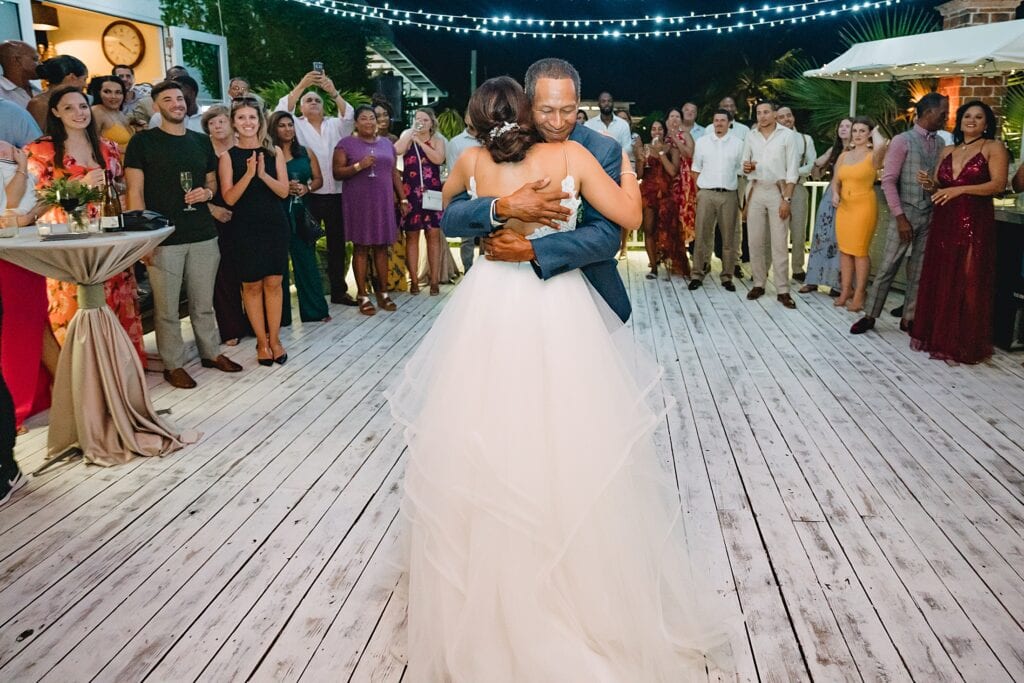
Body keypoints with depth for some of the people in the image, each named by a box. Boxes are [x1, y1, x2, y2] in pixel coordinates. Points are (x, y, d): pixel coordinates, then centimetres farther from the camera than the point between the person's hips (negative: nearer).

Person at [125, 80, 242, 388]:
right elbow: (135, 192, -4)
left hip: (204, 235, 4)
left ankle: (211, 352, 28)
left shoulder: (202, 141, 13)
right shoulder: (143, 141, -1)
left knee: (204, 303, 14)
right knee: (167, 307, 3)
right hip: (164, 239, -4)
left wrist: (207, 192, -2)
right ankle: (173, 364, 15)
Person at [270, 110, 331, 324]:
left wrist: (307, 188, -6)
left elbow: (318, 179, 13)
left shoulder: (306, 153, 10)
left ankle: (315, 310, 12)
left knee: (307, 259, 5)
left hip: (301, 211, 3)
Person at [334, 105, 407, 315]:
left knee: (381, 247, 6)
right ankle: (363, 296, 2)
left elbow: (395, 173, 16)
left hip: (384, 202, 4)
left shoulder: (387, 144, 15)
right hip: (359, 203, -4)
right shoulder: (346, 144, 1)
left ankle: (383, 293, 13)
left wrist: (403, 198, 11)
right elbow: (337, 172, -5)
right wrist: (358, 166, -18)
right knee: (361, 247, -2)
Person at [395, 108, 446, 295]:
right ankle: (414, 280, 6)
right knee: (411, 236, 1)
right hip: (411, 193, 0)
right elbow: (397, 151, -13)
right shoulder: (407, 137, 10)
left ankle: (434, 280, 3)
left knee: (434, 235, -1)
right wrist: (412, 132, -6)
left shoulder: (437, 140, 8)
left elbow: (438, 159, -12)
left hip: (432, 193, 0)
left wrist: (421, 142, -9)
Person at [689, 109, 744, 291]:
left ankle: (727, 277, 11)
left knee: (728, 237, 4)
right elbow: (696, 169, 11)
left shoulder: (737, 144, 6)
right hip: (706, 194, 0)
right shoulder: (701, 142, 7)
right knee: (702, 236, -2)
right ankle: (698, 275, 4)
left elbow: (741, 170, 10)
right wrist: (699, 191, 3)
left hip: (729, 195, 0)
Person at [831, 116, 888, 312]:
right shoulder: (843, 156, 11)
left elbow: (881, 144, -30)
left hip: (864, 207, -6)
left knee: (860, 251, -2)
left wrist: (875, 132, -8)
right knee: (844, 250, 9)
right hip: (844, 206, 6)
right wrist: (835, 194, -5)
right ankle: (846, 290, 19)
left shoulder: (873, 156, -6)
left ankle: (859, 294, 7)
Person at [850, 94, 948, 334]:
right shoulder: (902, 141, -5)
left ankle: (908, 318, 15)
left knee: (920, 270, 7)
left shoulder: (941, 144, 9)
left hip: (931, 216, 4)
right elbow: (888, 181, -9)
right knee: (888, 267, 0)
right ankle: (870, 315, 9)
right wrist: (900, 217, -13)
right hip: (906, 214, -4)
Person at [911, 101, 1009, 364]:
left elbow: (998, 184, -11)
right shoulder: (947, 151, 16)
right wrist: (930, 184, -5)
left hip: (974, 223, -5)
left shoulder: (993, 148, 0)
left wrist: (960, 189, -19)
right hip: (943, 222, 5)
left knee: (966, 283, -4)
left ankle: (962, 344, 2)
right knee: (938, 280, 6)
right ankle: (936, 336, 16)